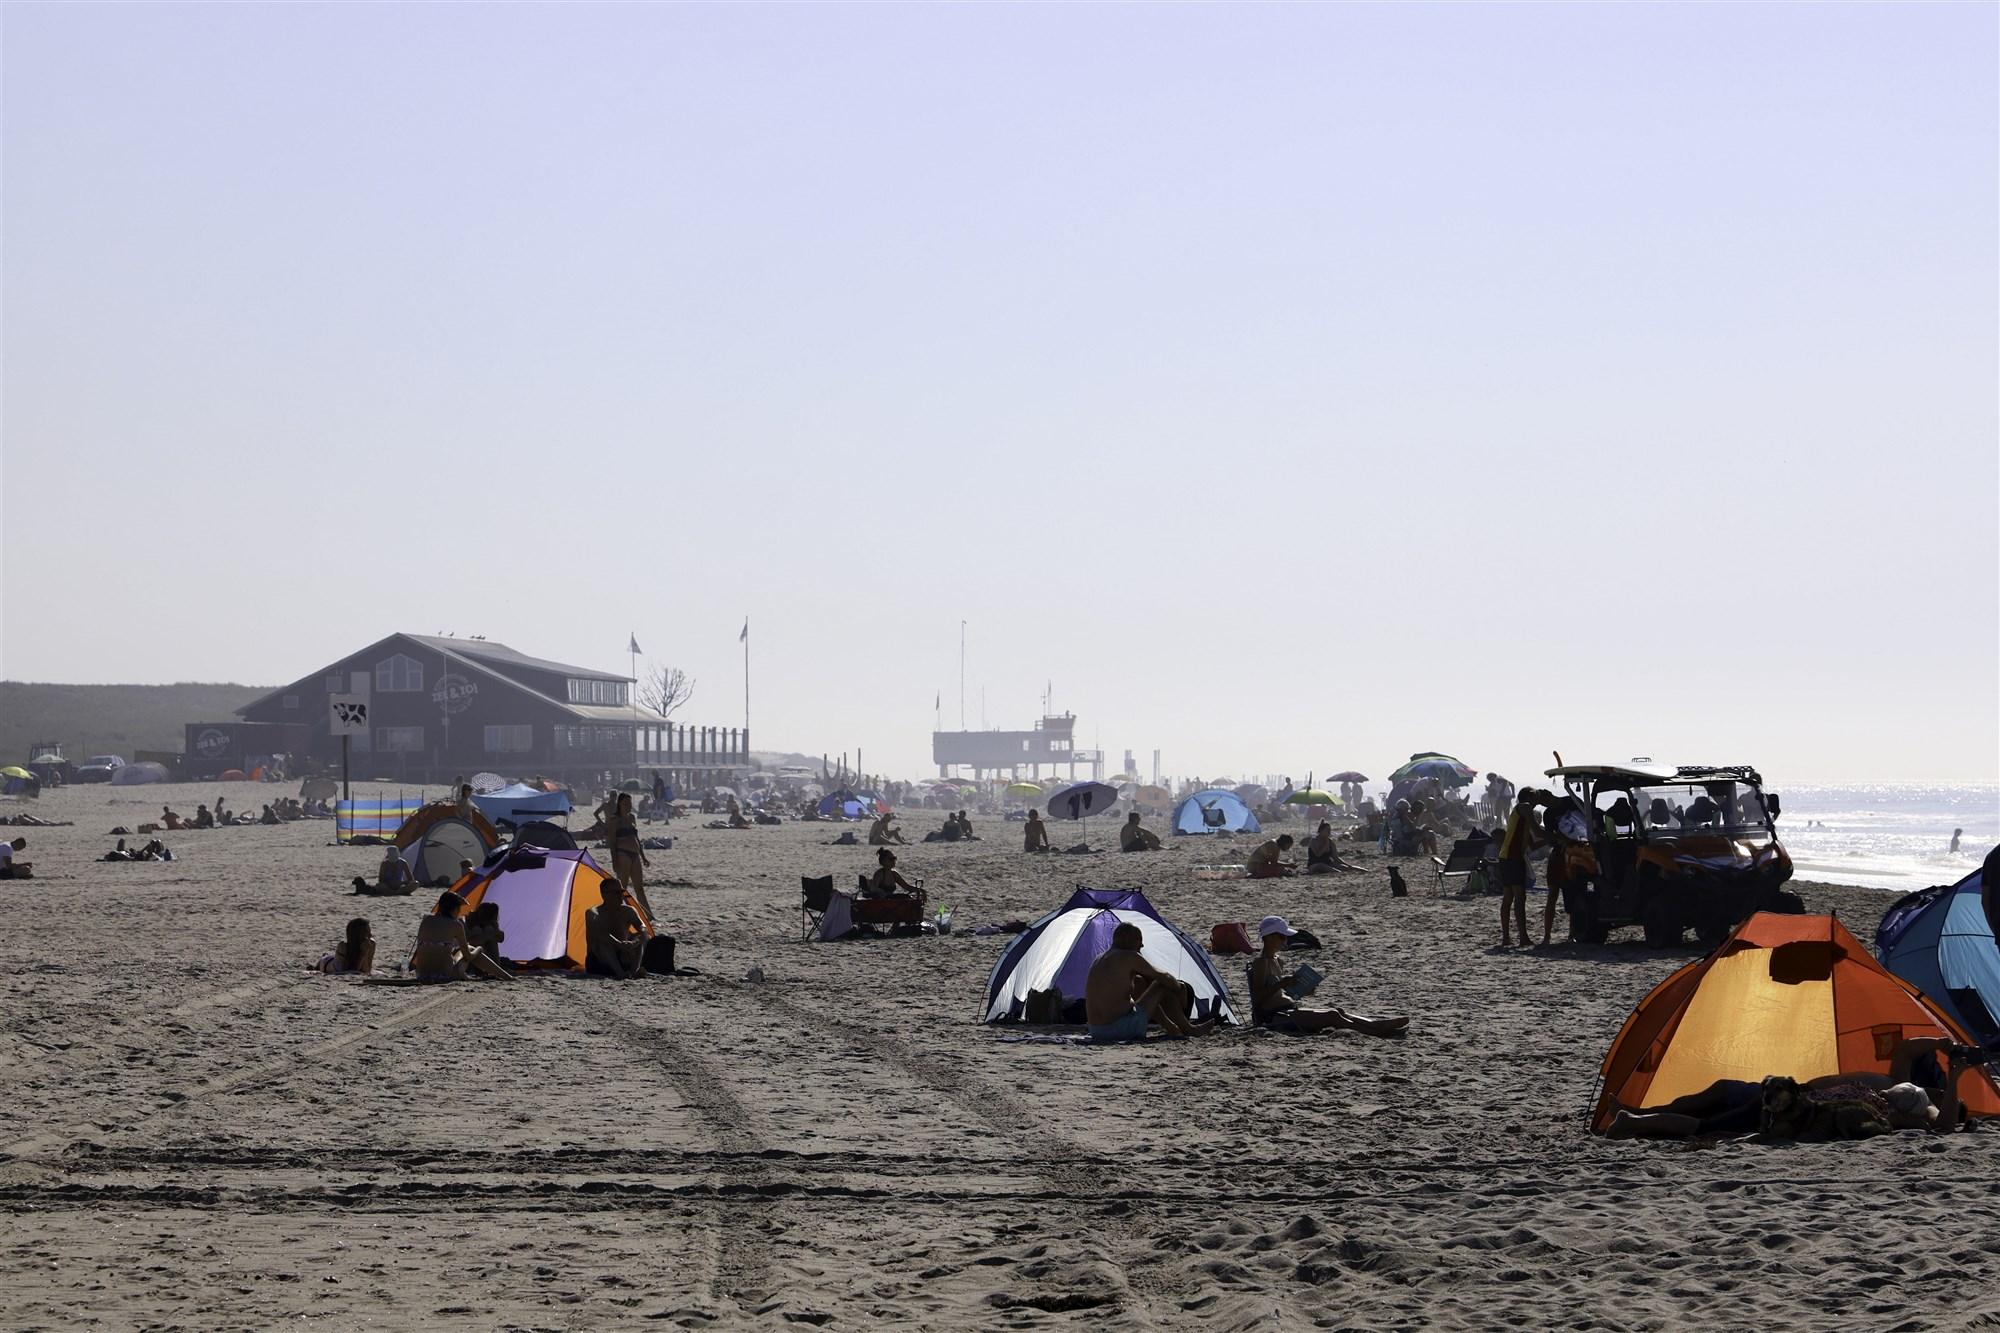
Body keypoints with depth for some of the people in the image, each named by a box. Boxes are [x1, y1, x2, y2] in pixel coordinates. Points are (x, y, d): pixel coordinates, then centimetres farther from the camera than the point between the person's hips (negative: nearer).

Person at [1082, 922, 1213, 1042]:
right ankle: (1188, 1030, 22)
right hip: (1122, 1029, -8)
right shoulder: (1128, 957, -9)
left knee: (1139, 983, 27)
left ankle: (1172, 1028, 36)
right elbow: (1164, 978, -1)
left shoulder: (1099, 959, 16)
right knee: (1163, 986, 4)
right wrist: (1180, 991, 20)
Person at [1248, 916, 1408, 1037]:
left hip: (1289, 1011, 10)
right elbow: (1258, 998, -19)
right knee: (1332, 1016, -20)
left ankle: (1380, 1025, -13)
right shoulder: (1261, 963, -11)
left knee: (1336, 1014, -5)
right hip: (1273, 1017, -10)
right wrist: (1282, 984, -25)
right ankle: (1376, 1031, -25)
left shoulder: (1276, 961, 19)